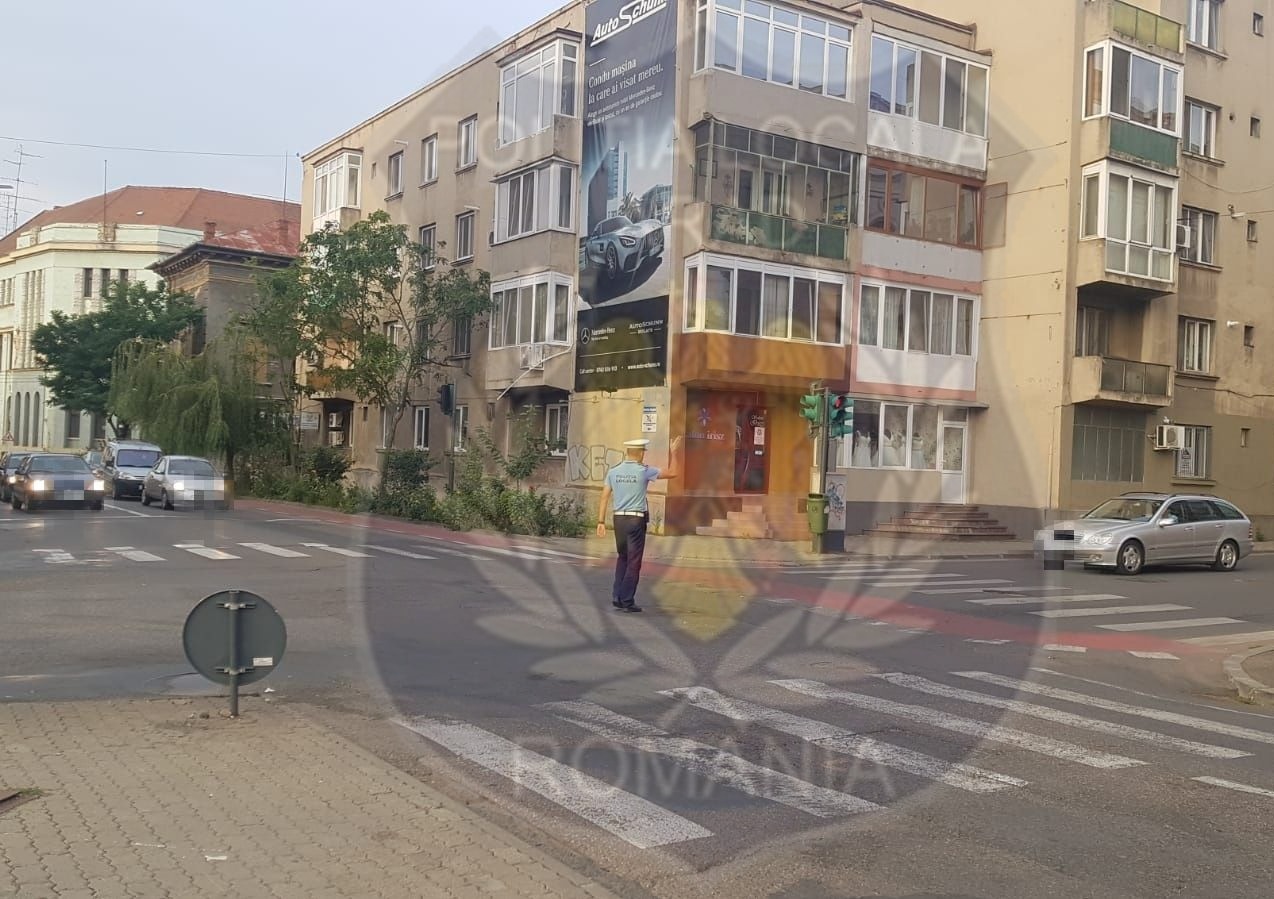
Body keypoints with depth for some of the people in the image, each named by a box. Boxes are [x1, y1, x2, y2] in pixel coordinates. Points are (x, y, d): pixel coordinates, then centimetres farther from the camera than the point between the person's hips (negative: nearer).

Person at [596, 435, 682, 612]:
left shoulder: (613, 471, 4)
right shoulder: (644, 471, -7)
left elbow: (605, 496, 2)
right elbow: (672, 473, 0)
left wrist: (601, 521, 6)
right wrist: (673, 452, 13)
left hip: (619, 519, 4)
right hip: (637, 520, -4)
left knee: (622, 558, 19)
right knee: (633, 561, 3)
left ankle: (617, 596, 13)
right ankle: (627, 601, 4)